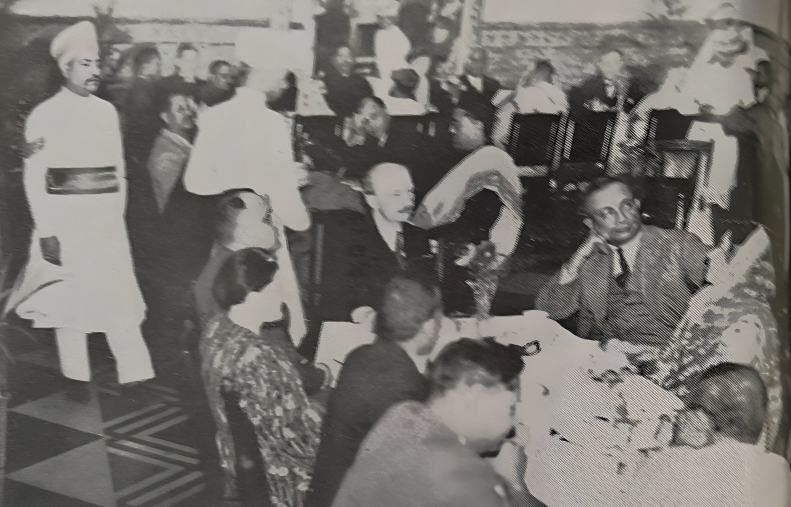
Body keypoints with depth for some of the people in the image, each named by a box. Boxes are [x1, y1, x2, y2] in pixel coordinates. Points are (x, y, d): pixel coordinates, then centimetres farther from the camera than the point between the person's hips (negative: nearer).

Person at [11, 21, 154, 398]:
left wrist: (118, 215, 12)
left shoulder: (107, 111, 9)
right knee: (69, 299, 6)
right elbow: (34, 178, -7)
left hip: (107, 222, 4)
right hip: (66, 220, -3)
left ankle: (137, 377, 2)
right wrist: (46, 232, -11)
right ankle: (77, 381, 18)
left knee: (121, 298, 0)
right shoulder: (45, 115, -5)